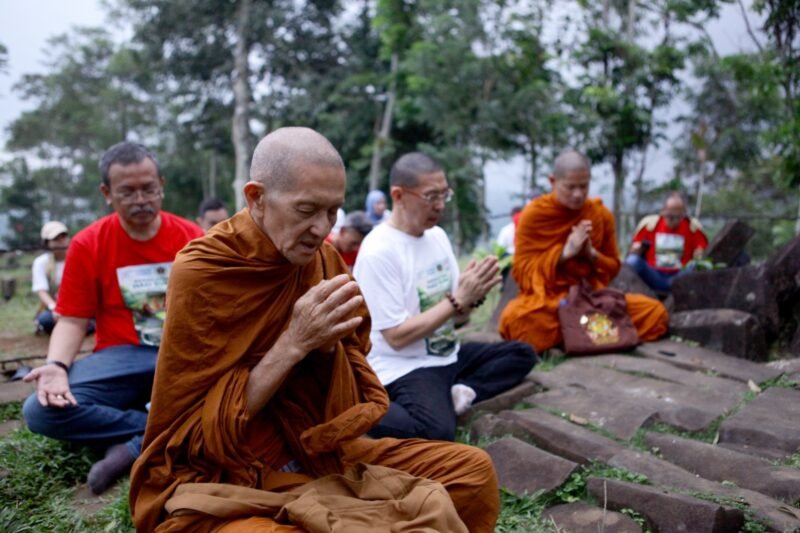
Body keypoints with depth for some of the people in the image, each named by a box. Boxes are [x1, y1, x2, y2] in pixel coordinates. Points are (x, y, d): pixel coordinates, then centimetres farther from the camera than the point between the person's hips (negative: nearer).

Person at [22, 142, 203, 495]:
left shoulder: (192, 238, 1)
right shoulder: (87, 245, 0)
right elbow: (72, 320, 0)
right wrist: (57, 365, -20)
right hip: (122, 356, 1)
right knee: (40, 411, -25)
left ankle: (133, 449, -22)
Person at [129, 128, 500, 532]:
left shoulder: (324, 260, -1)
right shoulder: (200, 272, -17)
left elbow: (347, 402, 5)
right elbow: (196, 431, -15)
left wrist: (328, 344, -18)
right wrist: (293, 344, -24)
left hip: (317, 456, 6)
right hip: (218, 479, -5)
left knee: (473, 471, -6)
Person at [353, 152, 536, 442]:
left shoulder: (437, 235, 5)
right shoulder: (378, 252, -20)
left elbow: (455, 314, 10)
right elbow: (397, 336, -20)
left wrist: (472, 296, -13)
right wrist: (459, 299, -21)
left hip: (447, 354, 9)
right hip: (403, 367, -8)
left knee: (522, 354, 6)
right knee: (438, 431, -32)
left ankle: (460, 393, -9)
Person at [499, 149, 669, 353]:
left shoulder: (601, 214, 4)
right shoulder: (533, 214, -5)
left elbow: (613, 267, 13)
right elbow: (521, 270, -7)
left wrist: (592, 254, -10)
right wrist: (565, 253, -18)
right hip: (545, 299, -3)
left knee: (656, 313, -16)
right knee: (514, 319, -38)